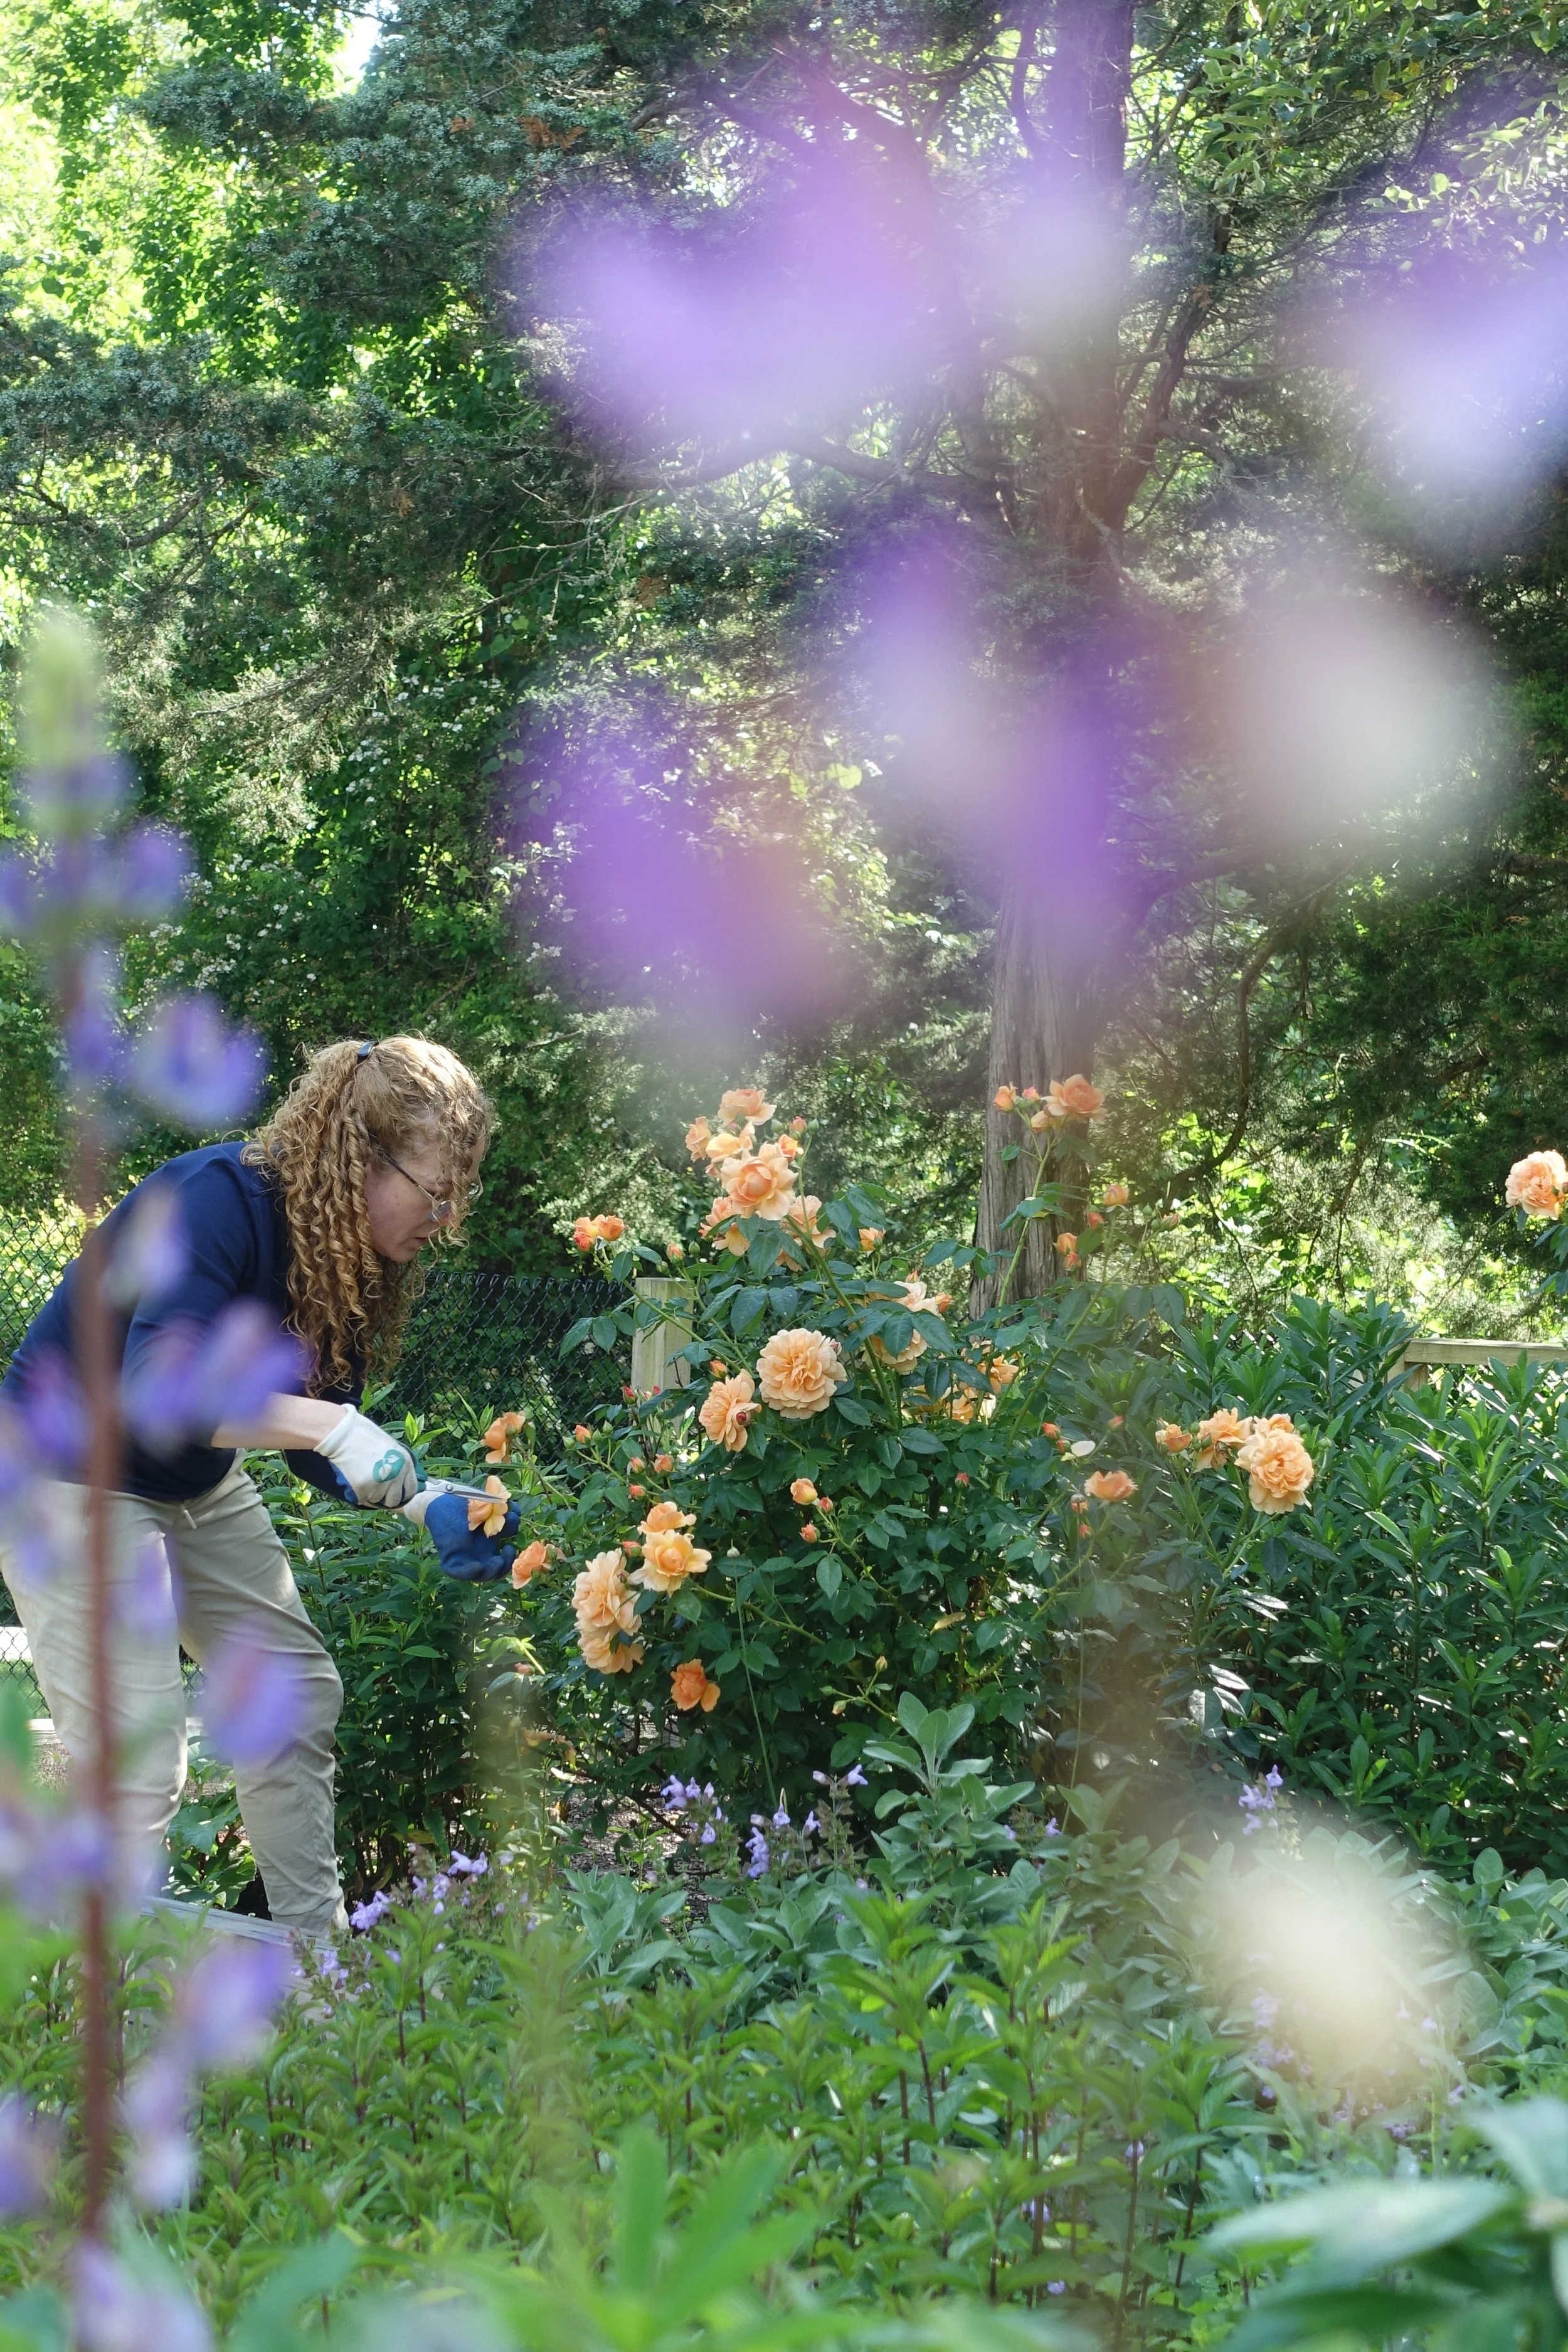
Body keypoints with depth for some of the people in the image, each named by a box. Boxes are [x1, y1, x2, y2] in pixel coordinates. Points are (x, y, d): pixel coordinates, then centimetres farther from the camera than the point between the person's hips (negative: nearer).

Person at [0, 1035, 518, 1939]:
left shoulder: (351, 1254, -4)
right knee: (138, 1764, -14)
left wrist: (427, 1505, -13)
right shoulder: (217, 1201, -29)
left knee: (300, 1697, 13)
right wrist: (329, 1425, -43)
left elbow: (318, 1446, 2)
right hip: (75, 1481, -9)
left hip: (200, 1487, 9)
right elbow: (155, 1390, -40)